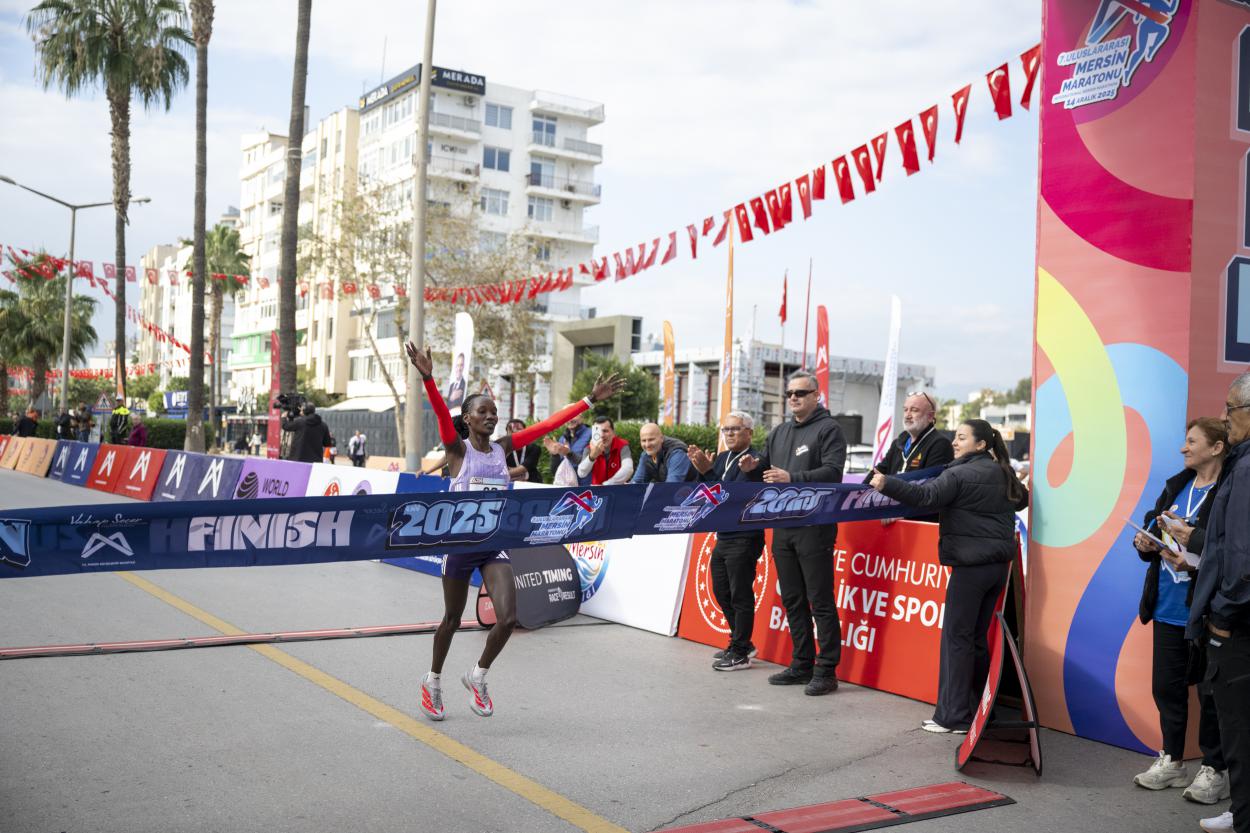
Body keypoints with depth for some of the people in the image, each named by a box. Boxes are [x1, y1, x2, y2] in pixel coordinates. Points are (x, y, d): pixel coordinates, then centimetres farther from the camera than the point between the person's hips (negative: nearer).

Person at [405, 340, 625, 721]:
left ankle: (478, 676, 16)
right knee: (452, 619, 11)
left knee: (508, 618, -10)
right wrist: (427, 378, -42)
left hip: (495, 544, 3)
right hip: (460, 543, -3)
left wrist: (591, 400, -3)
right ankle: (433, 680, 35)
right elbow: (442, 413, -24)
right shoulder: (457, 448, -6)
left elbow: (549, 423, 1)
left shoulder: (503, 447, 4)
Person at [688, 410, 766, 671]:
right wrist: (702, 470, -8)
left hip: (744, 539, -9)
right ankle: (741, 643, 30)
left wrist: (708, 472, -22)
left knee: (740, 596, 0)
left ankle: (740, 654, 10)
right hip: (722, 538, 9)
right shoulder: (722, 458, 11)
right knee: (722, 593, 16)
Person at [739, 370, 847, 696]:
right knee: (792, 600, 13)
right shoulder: (779, 432, 18)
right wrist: (755, 465, 3)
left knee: (820, 602, -4)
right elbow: (769, 467, 26)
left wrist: (792, 478, -25)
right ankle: (802, 665, 22)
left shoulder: (828, 429, -5)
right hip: (782, 526, 8)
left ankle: (826, 671, 1)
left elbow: (832, 472, -17)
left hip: (815, 528, -7)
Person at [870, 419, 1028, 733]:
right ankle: (978, 711, 19)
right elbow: (1021, 499, 30)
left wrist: (887, 484, -30)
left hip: (971, 564, -8)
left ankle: (954, 717, -2)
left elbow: (927, 495, -26)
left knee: (956, 637, -4)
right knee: (978, 638, 14)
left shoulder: (960, 474, -12)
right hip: (999, 564, 8)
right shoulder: (1003, 473, 13)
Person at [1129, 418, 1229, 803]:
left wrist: (1192, 540, -25)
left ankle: (1214, 770, 17)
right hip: (1168, 606, 7)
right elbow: (1151, 525, 16)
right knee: (1166, 685, 14)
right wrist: (1146, 542, -4)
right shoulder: (1176, 485, 11)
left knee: (1209, 690, 4)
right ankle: (1171, 761, 28)